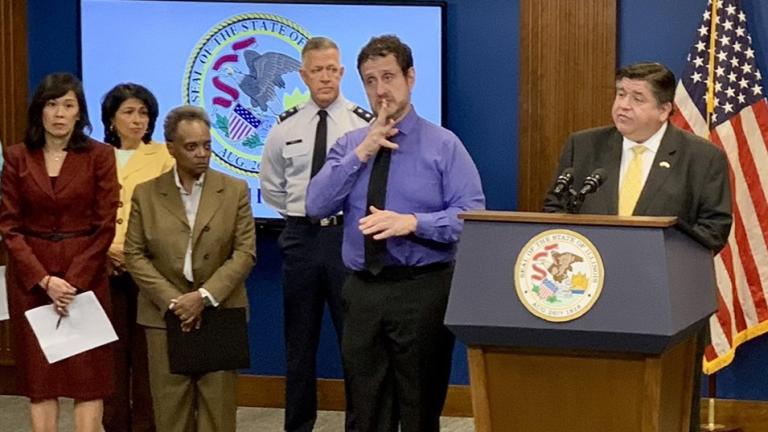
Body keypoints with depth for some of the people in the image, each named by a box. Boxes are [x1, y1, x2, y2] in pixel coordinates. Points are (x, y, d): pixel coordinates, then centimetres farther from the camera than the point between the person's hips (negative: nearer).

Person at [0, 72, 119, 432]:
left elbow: (105, 227, -3)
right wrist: (44, 279, -11)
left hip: (86, 275, -1)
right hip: (31, 277, 1)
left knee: (87, 374, 0)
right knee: (39, 375, 3)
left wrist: (74, 281, -12)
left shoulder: (99, 156, 0)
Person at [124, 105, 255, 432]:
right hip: (165, 316, 0)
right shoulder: (145, 194, 4)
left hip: (220, 314, 0)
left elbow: (245, 252, -2)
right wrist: (173, 301, -10)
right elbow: (134, 255, 1)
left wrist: (204, 297, -13)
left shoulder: (235, 191, 3)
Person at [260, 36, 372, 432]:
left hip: (348, 236, -3)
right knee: (299, 343, 10)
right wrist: (296, 213, 10)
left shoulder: (364, 123, -5)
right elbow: (270, 184, 18)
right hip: (300, 238, 3)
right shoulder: (285, 127, 4)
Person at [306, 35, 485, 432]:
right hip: (362, 291, 4)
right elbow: (315, 206, -3)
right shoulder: (348, 145, 10)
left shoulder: (444, 145, -2)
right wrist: (361, 153, -10)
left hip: (423, 290, -4)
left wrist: (413, 222, -24)